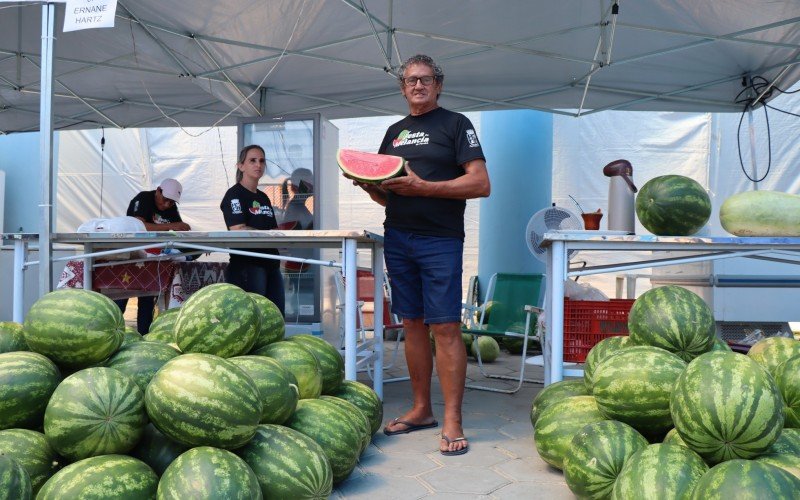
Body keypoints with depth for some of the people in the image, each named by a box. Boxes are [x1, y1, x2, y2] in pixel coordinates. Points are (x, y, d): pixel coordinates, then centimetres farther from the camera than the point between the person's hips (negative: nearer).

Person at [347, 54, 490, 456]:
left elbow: (480, 184, -10)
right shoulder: (395, 132, 19)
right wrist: (367, 183, -1)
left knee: (445, 326, -8)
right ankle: (421, 410, 19)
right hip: (397, 238, 6)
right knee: (412, 324, 9)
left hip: (440, 239, -5)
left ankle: (452, 421, -2)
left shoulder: (456, 124, 2)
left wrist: (422, 187, -17)